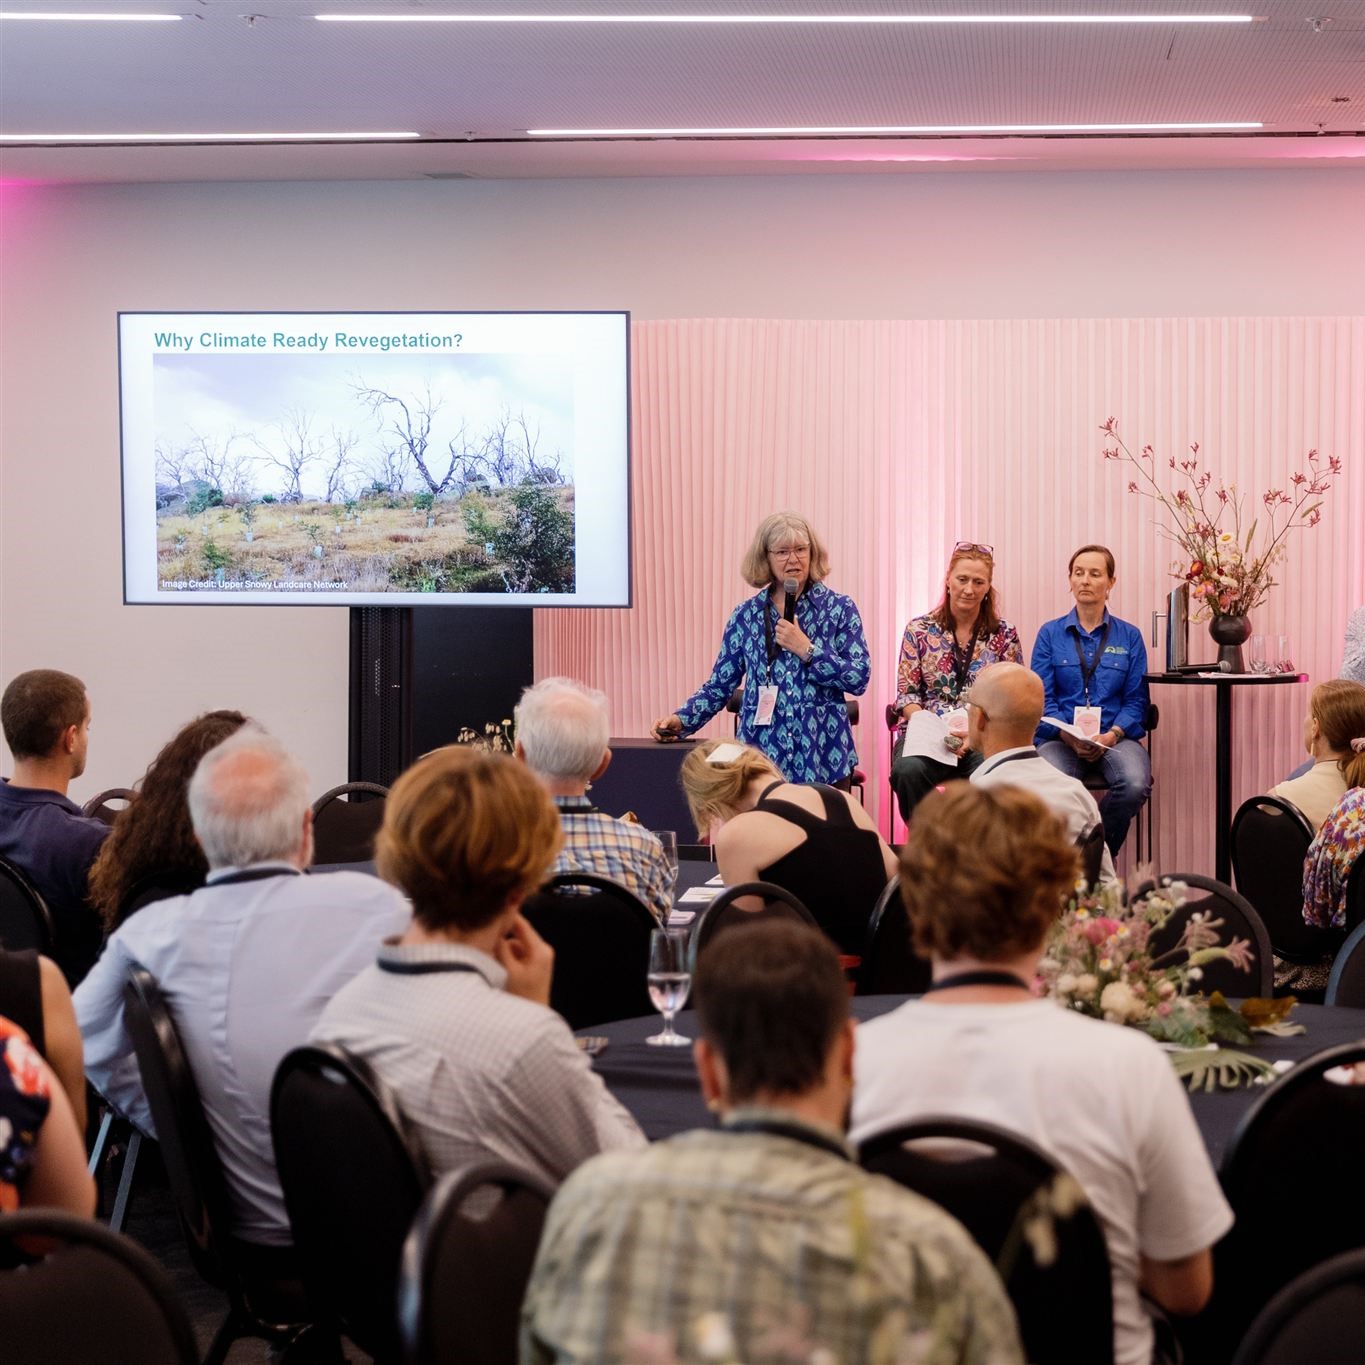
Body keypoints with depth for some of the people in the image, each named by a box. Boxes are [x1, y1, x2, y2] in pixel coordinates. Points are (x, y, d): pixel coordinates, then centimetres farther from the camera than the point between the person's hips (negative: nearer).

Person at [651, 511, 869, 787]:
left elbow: (859, 679, -6)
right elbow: (719, 685, 6)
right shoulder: (746, 616, 6)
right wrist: (681, 720, -9)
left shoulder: (839, 609, 1)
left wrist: (807, 650, -14)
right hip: (762, 757, 1)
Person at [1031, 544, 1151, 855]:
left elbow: (1136, 700, 7)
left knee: (1134, 784, -33)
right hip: (1061, 737, -1)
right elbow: (1042, 698, 4)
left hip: (1115, 738, 1)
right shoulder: (1050, 634, 11)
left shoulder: (1129, 637, 12)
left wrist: (1112, 735, -12)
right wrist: (1069, 735, -14)